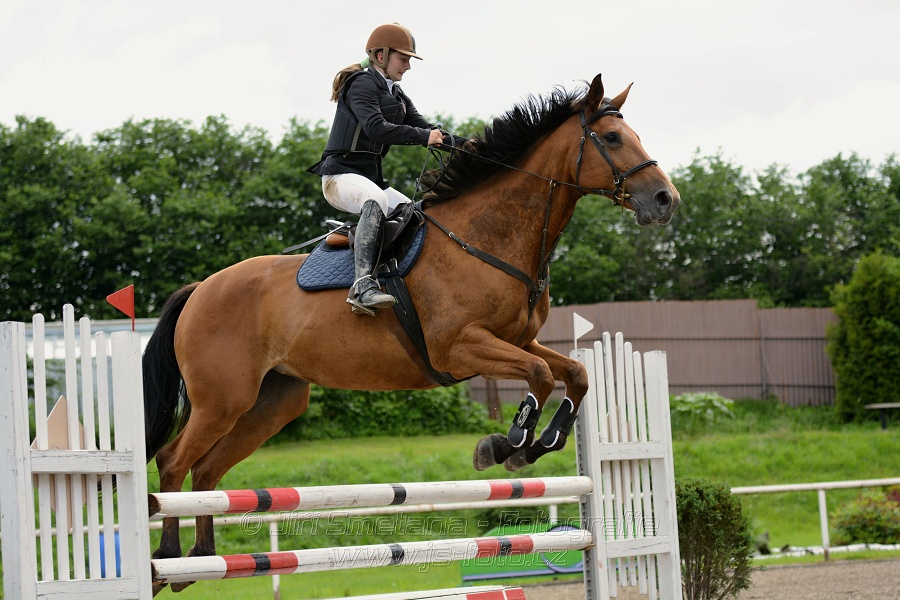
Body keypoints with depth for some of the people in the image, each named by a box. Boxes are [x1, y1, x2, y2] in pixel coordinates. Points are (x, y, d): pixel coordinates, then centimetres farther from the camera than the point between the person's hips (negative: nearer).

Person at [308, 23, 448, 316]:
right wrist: (423, 137, -25)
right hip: (341, 174, -10)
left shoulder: (397, 96, 20)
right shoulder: (362, 84, -8)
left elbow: (425, 128, 10)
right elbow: (376, 128, -24)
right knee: (375, 201, -38)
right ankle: (363, 285, -50)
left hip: (371, 178, 10)